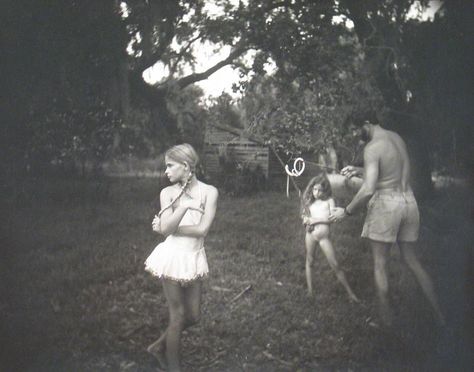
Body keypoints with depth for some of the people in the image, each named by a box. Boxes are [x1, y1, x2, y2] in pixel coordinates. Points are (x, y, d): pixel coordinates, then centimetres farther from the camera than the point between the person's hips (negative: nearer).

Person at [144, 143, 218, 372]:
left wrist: (168, 227, -12)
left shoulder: (208, 192, -5)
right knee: (178, 315, 5)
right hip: (172, 257, -2)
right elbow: (166, 229, -15)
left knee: (193, 316, 11)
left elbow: (202, 229, -14)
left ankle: (159, 347, 34)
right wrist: (184, 206, -25)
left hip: (194, 259, 2)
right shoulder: (167, 193, -3)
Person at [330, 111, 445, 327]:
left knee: (379, 263, 5)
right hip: (408, 201, 8)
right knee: (411, 260, 16)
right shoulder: (397, 138, 11)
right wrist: (358, 171, 20)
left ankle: (386, 318, 9)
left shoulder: (372, 148, -15)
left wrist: (347, 211, -13)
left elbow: (369, 189, -24)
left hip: (386, 203, -8)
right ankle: (439, 315, 16)